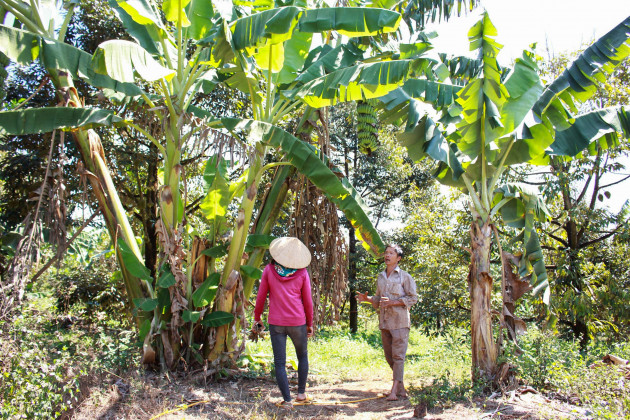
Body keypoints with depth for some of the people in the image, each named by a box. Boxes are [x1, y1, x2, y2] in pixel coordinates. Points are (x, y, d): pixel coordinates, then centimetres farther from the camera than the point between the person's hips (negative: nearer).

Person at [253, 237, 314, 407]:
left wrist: (257, 318, 14)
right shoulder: (302, 272, -3)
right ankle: (301, 392, 25)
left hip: (276, 323, 0)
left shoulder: (269, 270, -3)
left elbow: (261, 297, 1)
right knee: (302, 356, 22)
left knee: (280, 363, 7)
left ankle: (287, 400, 7)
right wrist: (310, 324, 12)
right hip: (297, 322, 1)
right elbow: (307, 301, 0)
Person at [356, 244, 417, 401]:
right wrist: (367, 299, 3)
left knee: (398, 355, -8)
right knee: (389, 356, 9)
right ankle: (401, 388, 21)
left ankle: (394, 390, -8)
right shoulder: (380, 277, 15)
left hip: (399, 322, -6)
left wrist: (393, 302, -16)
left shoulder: (404, 276, -1)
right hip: (384, 322, 6)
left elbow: (413, 298, -5)